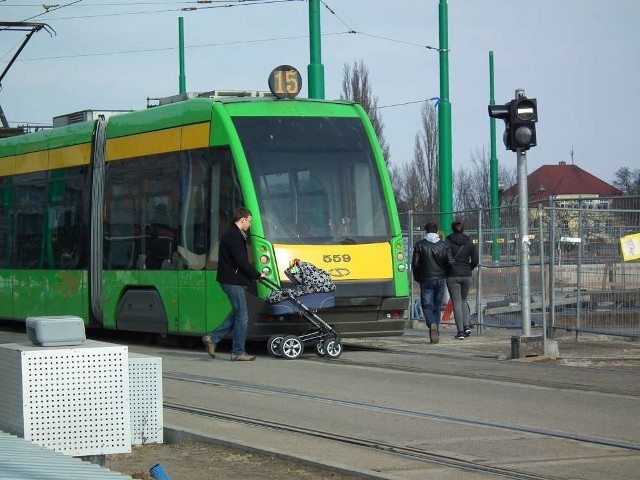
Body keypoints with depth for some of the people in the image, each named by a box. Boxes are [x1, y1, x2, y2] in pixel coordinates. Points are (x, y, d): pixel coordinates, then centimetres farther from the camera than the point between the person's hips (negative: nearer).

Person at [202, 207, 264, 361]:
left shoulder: (230, 234, 17)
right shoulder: (234, 236, -16)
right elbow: (241, 262, -20)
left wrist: (252, 275, 13)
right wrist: (257, 275, -8)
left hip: (229, 280, 10)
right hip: (233, 281, -10)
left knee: (237, 314, 15)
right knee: (242, 316, -3)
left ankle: (212, 338, 15)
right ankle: (238, 352, 2)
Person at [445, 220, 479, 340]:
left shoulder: (448, 242, -6)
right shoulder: (469, 243, 3)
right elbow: (475, 260, -1)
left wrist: (447, 270, 5)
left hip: (452, 276, -3)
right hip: (466, 276, 3)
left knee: (456, 303, 1)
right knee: (463, 300, 20)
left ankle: (460, 331, -5)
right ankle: (466, 326, 4)